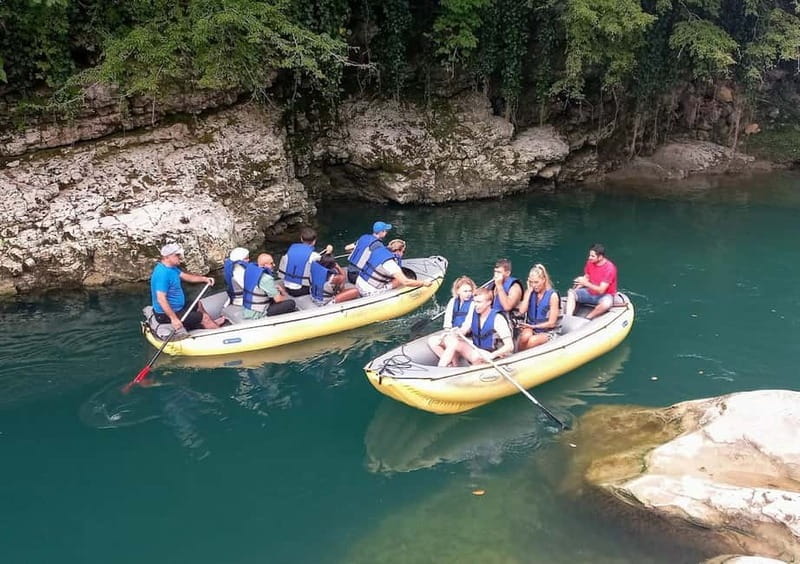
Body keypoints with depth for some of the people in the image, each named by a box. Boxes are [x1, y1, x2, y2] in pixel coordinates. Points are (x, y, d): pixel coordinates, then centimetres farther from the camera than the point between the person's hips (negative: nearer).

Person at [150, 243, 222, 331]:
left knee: (198, 305, 29)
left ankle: (213, 323, 46)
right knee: (204, 317, -3)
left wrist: (204, 279, 4)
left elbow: (185, 276, 15)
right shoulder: (163, 273, -30)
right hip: (167, 314, -11)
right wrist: (174, 319, -36)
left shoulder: (171, 267, 2)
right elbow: (161, 299, -34)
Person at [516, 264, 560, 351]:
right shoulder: (530, 292, 5)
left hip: (547, 332, -3)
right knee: (525, 337, -33)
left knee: (531, 341, -33)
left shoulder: (552, 295, -10)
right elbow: (522, 311, -12)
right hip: (530, 328, 3)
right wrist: (529, 291, -10)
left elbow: (552, 323, -9)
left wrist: (534, 326, -10)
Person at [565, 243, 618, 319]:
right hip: (590, 292, 6)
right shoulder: (590, 262, -5)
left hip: (604, 295, -6)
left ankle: (586, 319, -21)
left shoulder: (609, 268, -24)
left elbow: (601, 290, -26)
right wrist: (575, 289, -5)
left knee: (607, 304, -39)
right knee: (571, 293, -13)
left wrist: (586, 283, -34)